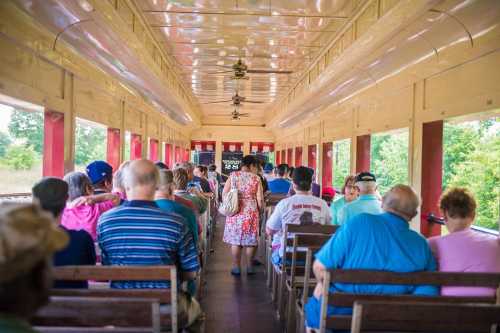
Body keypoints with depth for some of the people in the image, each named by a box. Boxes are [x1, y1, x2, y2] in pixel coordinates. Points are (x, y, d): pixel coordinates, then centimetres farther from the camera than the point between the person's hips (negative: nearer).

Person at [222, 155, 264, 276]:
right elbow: (260, 199, -5)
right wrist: (260, 211, 11)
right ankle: (250, 267, 17)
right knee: (250, 241, 9)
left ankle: (236, 267, 12)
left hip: (234, 213, 1)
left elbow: (224, 194, -1)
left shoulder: (233, 176, 2)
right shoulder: (256, 179, -3)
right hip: (251, 213, -1)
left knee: (235, 240, 8)